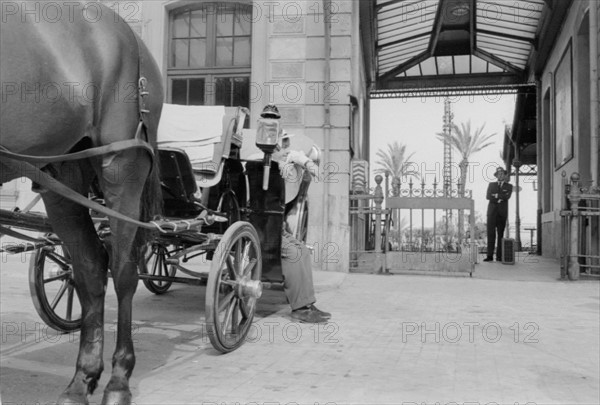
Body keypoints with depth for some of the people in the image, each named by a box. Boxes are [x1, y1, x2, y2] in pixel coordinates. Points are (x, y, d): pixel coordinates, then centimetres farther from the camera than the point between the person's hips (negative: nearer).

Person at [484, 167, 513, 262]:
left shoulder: (509, 186, 12)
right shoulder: (491, 185, 16)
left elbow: (507, 196, -6)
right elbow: (488, 196, 0)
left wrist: (496, 195, -5)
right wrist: (499, 199, -8)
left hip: (502, 212, 0)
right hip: (492, 212, 0)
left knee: (500, 234, -1)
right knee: (491, 233, -7)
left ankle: (499, 256, 1)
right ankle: (490, 255, -8)